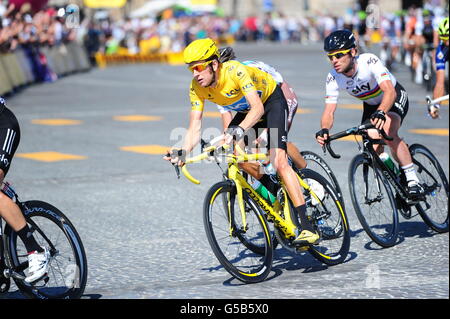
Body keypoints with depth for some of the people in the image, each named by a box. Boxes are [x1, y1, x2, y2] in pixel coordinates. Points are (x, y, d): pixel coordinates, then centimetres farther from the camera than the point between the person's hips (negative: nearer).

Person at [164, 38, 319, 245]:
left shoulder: (235, 71, -36)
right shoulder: (197, 87, -18)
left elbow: (258, 108, -45)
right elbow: (194, 128, -19)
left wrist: (239, 130, -61)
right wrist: (182, 153, -37)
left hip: (271, 102, -7)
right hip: (245, 110, 7)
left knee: (279, 162, -22)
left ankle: (308, 228, -26)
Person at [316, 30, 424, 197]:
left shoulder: (369, 61, -35)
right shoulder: (333, 78, -22)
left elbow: (389, 91, -46)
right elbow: (329, 110, -24)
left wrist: (381, 113, -65)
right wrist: (324, 130, -46)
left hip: (395, 98, -5)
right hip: (371, 105, 5)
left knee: (388, 135, -33)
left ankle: (413, 179, -22)